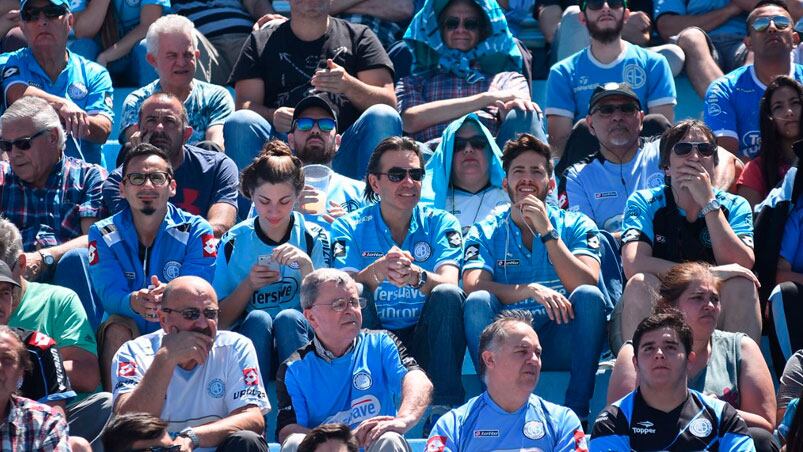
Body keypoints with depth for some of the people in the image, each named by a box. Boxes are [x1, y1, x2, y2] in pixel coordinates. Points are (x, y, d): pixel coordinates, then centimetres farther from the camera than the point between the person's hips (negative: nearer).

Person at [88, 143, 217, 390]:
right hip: (126, 340, 1)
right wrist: (134, 302, -38)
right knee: (117, 326, -31)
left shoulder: (197, 231, -1)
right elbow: (109, 293, -12)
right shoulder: (103, 235, 3)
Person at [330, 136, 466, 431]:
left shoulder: (441, 224, 4)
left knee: (449, 295, -26)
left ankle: (444, 410, -30)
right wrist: (376, 271, -38)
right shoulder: (350, 228, 3)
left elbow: (448, 281, -15)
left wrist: (416, 277, -39)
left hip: (424, 340, 0)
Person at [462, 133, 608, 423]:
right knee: (477, 302, -27)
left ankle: (577, 410, -27)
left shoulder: (576, 226, 9)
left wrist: (548, 232, -14)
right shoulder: (485, 233, 10)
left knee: (588, 296, -27)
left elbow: (586, 284, -9)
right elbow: (473, 286, -10)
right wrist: (529, 290, -25)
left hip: (561, 341, 0)